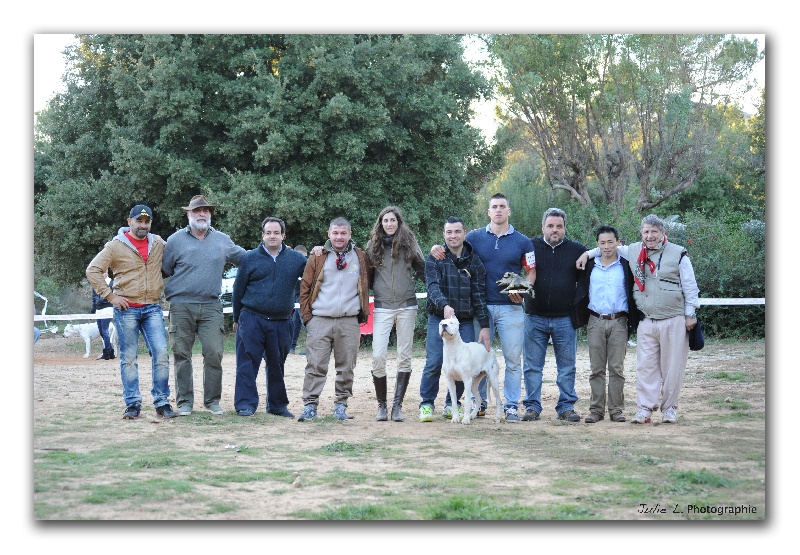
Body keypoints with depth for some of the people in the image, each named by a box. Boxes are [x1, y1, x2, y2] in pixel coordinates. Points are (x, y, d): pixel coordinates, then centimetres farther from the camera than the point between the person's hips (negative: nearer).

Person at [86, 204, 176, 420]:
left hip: (152, 308, 3)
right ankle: (132, 403, 10)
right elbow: (93, 270, -3)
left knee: (161, 353, -6)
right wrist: (110, 295, -7)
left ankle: (162, 402, 2)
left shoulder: (159, 244, 9)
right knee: (129, 358, 2)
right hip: (126, 309, -2)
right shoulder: (116, 246, -1)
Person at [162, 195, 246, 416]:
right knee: (182, 355, 2)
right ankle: (184, 402, 11)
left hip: (211, 307, 1)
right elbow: (163, 270, 9)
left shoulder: (223, 241, 13)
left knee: (214, 354, -4)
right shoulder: (176, 240, 6)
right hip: (181, 306, -1)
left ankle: (212, 400, 9)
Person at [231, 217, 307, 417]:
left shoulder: (296, 258, 7)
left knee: (277, 365, 11)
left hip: (281, 322, 2)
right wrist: (237, 318, 11)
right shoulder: (250, 258, 4)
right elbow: (238, 289, 9)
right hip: (252, 319, -2)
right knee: (247, 362, -6)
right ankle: (245, 404, -2)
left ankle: (278, 405, 21)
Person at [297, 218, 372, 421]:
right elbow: (305, 288, 6)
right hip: (320, 321, -1)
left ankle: (341, 404, 16)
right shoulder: (318, 257, 4)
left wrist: (363, 312, 10)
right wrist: (306, 316, 1)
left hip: (349, 322, 1)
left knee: (346, 368, 5)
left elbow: (368, 284, 18)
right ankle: (310, 405, 0)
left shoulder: (360, 257, 7)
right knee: (315, 366, -3)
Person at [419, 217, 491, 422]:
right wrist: (444, 305, -32)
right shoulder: (435, 259, 2)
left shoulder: (474, 261, 8)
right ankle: (426, 405, 5)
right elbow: (432, 286, -12)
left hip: (465, 321, 2)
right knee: (434, 363, -8)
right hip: (439, 318, -2)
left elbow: (479, 295, 8)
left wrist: (484, 326, 2)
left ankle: (452, 405, 16)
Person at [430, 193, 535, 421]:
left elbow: (531, 272, 8)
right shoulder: (475, 237, 7)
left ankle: (511, 406, 7)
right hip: (482, 306, 1)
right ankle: (479, 403, 15)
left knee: (513, 358, 0)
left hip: (510, 307, -1)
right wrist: (437, 248, -11)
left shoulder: (522, 242, 5)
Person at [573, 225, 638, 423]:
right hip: (595, 322, 1)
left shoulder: (626, 266, 3)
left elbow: (633, 293, 4)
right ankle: (596, 409, 7)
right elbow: (581, 293, 13)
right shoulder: (590, 266, 8)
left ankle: (616, 409, 7)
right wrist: (582, 318, 5)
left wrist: (633, 321, -2)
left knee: (617, 368, 1)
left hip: (618, 322, -1)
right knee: (597, 368, 3)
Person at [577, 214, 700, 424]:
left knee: (672, 367, 2)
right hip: (646, 322, 3)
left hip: (674, 321, -3)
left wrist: (690, 314, -1)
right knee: (645, 366, 1)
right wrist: (588, 254, 13)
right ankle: (644, 409, 5)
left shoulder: (678, 254, -1)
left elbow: (690, 286, 1)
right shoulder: (633, 252, 9)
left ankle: (669, 408, 12)